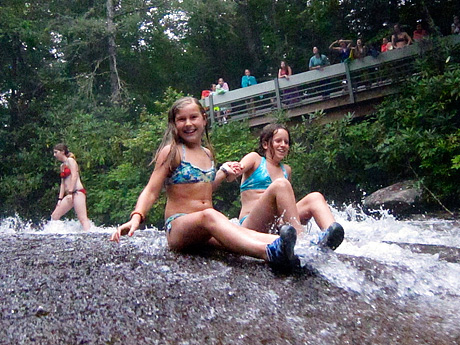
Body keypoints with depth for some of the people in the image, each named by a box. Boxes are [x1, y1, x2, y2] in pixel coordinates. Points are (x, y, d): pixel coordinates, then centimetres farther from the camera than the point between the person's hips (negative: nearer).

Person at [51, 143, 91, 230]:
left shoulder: (70, 160, -1)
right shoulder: (62, 166, 23)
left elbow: (74, 176, -12)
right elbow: (63, 183, 20)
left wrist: (70, 192, -18)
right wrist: (60, 199, 13)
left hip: (77, 192, -9)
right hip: (70, 195, 9)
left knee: (83, 218, -17)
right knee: (54, 216, 5)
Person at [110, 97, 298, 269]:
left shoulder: (207, 153, 20)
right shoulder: (171, 151, 1)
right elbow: (151, 191, -6)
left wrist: (223, 172, 26)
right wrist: (136, 218, -23)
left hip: (205, 230, 6)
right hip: (178, 227, -6)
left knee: (240, 232, -29)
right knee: (209, 215, -39)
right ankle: (269, 253, -62)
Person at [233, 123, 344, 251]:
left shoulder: (286, 170, 24)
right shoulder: (255, 158, 9)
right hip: (251, 225, -5)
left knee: (315, 197, -14)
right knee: (280, 184, -28)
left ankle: (327, 237, -47)